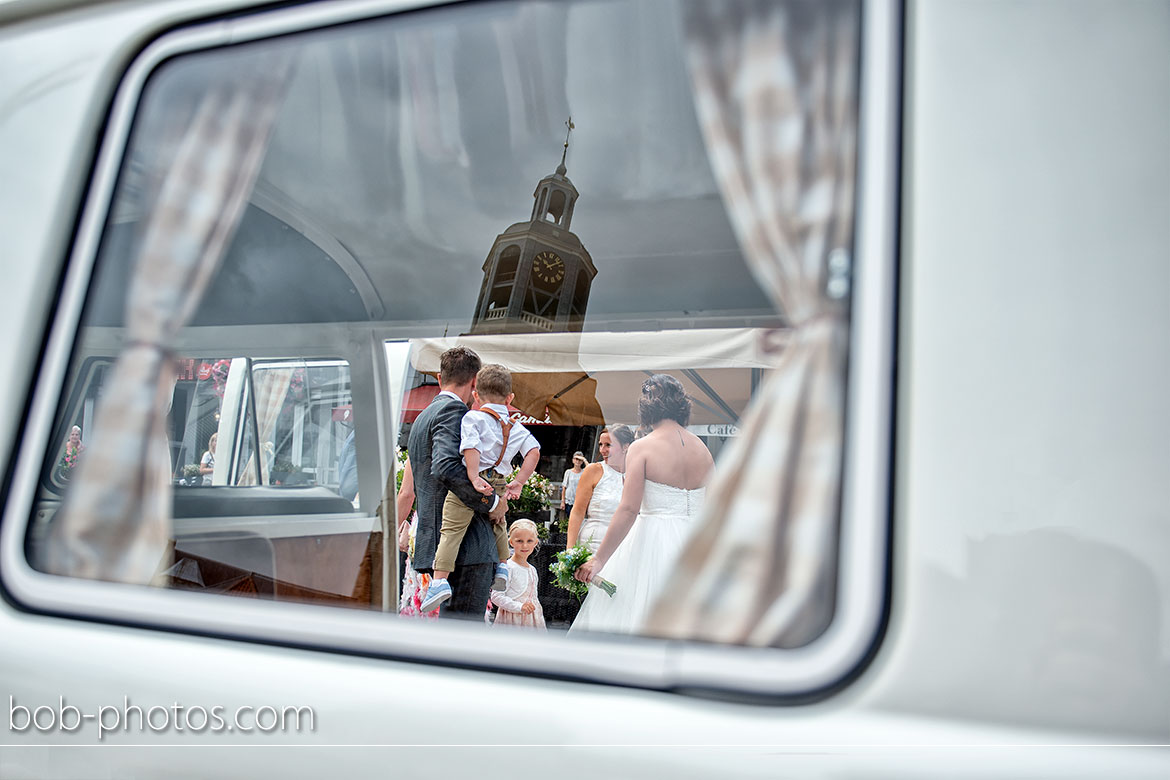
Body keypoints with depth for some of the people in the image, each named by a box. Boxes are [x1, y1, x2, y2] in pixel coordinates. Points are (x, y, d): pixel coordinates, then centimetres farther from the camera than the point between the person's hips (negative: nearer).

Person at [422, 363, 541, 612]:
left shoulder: (473, 418, -1)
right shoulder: (517, 428, 14)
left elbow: (471, 449, -16)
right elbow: (534, 452, 3)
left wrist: (475, 479, -20)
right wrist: (518, 482, 3)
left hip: (467, 482, -5)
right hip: (498, 485, 5)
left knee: (451, 529, -7)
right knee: (498, 524, 32)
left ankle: (440, 580, -15)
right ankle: (502, 566, 34)